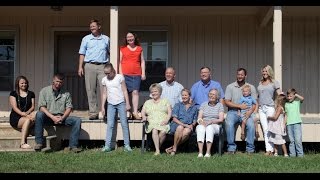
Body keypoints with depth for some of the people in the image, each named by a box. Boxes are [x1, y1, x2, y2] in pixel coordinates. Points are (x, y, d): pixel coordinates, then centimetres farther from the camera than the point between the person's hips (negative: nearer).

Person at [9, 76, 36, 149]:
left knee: (36, 114, -33)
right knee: (28, 120, -36)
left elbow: (32, 107, 8)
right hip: (16, 118, -2)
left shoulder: (31, 94, 18)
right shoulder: (13, 93, 8)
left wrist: (27, 113, -15)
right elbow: (14, 107, -4)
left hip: (27, 115, 3)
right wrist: (23, 114, -21)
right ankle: (23, 143, -38)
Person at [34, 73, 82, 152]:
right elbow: (41, 107, -4)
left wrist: (62, 118, -14)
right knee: (39, 114, -34)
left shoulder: (66, 93, 14)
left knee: (77, 120, -22)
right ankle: (39, 143, -32)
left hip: (62, 117, 2)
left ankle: (72, 146, -24)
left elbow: (69, 108, 6)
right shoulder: (44, 91, 6)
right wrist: (53, 117, -18)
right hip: (48, 117, -2)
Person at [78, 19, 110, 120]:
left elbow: (110, 53, 17)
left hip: (103, 66, 0)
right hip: (90, 66, 0)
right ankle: (93, 112, 1)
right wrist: (80, 67, 1)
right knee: (91, 90, -2)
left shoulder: (106, 39, 13)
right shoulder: (86, 39, 13)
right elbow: (82, 54, 10)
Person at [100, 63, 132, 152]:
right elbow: (105, 93, 11)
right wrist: (103, 107, 8)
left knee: (124, 124, -2)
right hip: (111, 104, 3)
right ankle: (107, 146, -4)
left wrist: (127, 103, -7)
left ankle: (127, 145, 1)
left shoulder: (120, 77, -3)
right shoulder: (104, 79, 7)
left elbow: (124, 91, -2)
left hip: (121, 103, -2)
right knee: (110, 125, -3)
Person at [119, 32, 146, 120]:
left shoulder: (139, 48, 14)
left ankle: (135, 112, -5)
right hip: (125, 74, -1)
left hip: (136, 74, 1)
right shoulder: (122, 48, 9)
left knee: (135, 92, -6)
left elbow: (142, 61, 16)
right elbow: (120, 62, 8)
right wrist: (120, 73, -1)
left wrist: (143, 73, 8)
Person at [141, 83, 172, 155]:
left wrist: (167, 119, -9)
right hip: (152, 123, 1)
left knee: (163, 131, -36)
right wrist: (144, 117, -5)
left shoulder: (165, 101, 21)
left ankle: (157, 147, -19)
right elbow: (143, 112, 19)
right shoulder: (147, 102, 27)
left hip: (163, 123, -1)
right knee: (154, 130, -35)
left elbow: (170, 112, 9)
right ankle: (157, 150, -38)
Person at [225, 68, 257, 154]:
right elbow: (227, 102, -2)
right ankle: (231, 147, -18)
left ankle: (250, 149, -16)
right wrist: (239, 106, -13)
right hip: (233, 111, -1)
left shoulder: (251, 87, 9)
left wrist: (250, 111, -16)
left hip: (246, 112, 1)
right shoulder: (230, 87, 5)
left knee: (251, 125, -29)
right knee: (229, 124, -31)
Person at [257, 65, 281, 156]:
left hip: (270, 107, -4)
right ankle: (268, 149, -2)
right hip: (261, 108, 4)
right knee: (265, 129, -1)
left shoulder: (274, 82, 5)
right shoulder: (260, 83, 18)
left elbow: (280, 95, 1)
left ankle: (270, 150, -8)